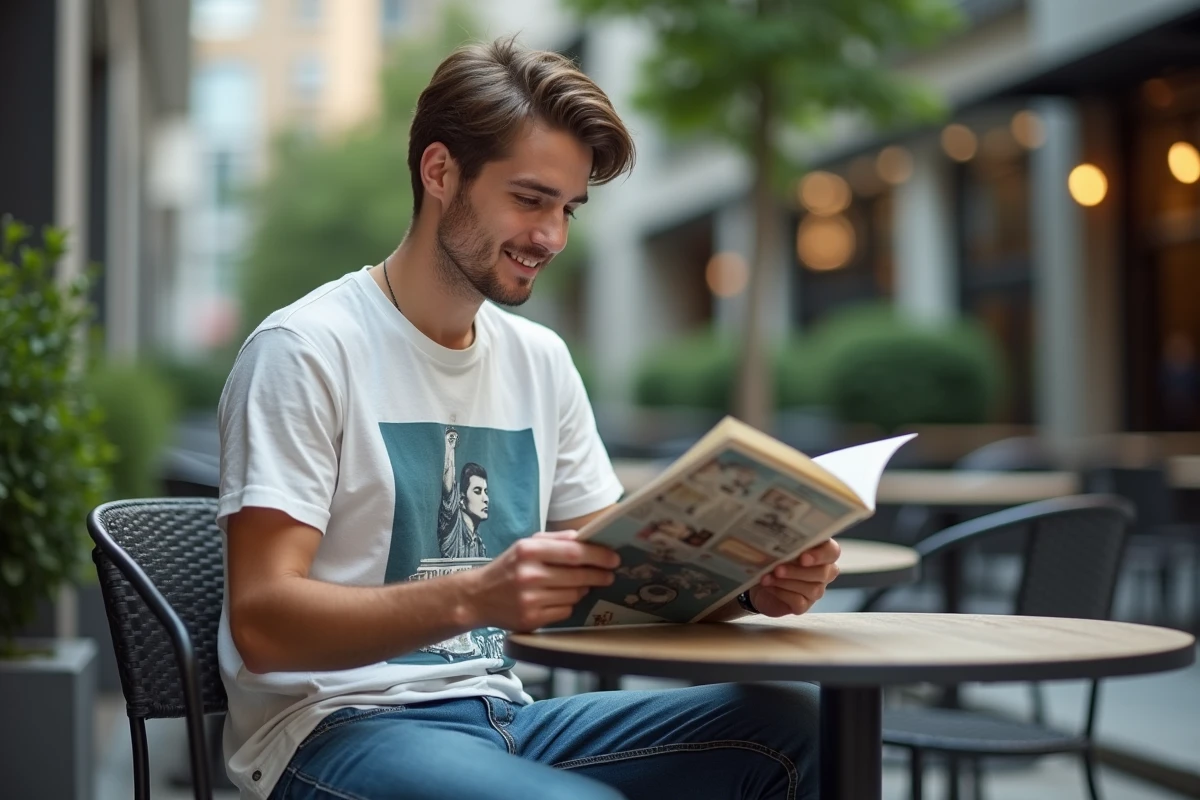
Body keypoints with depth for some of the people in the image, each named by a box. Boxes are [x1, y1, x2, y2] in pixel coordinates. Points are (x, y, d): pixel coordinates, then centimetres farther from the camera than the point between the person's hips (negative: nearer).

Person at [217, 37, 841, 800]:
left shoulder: (542, 361, 12)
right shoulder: (305, 351, -10)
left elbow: (616, 579, 12)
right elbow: (261, 624, -17)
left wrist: (749, 583, -9)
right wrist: (473, 596, -32)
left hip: (500, 713, 7)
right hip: (338, 728, -7)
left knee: (792, 724, -12)